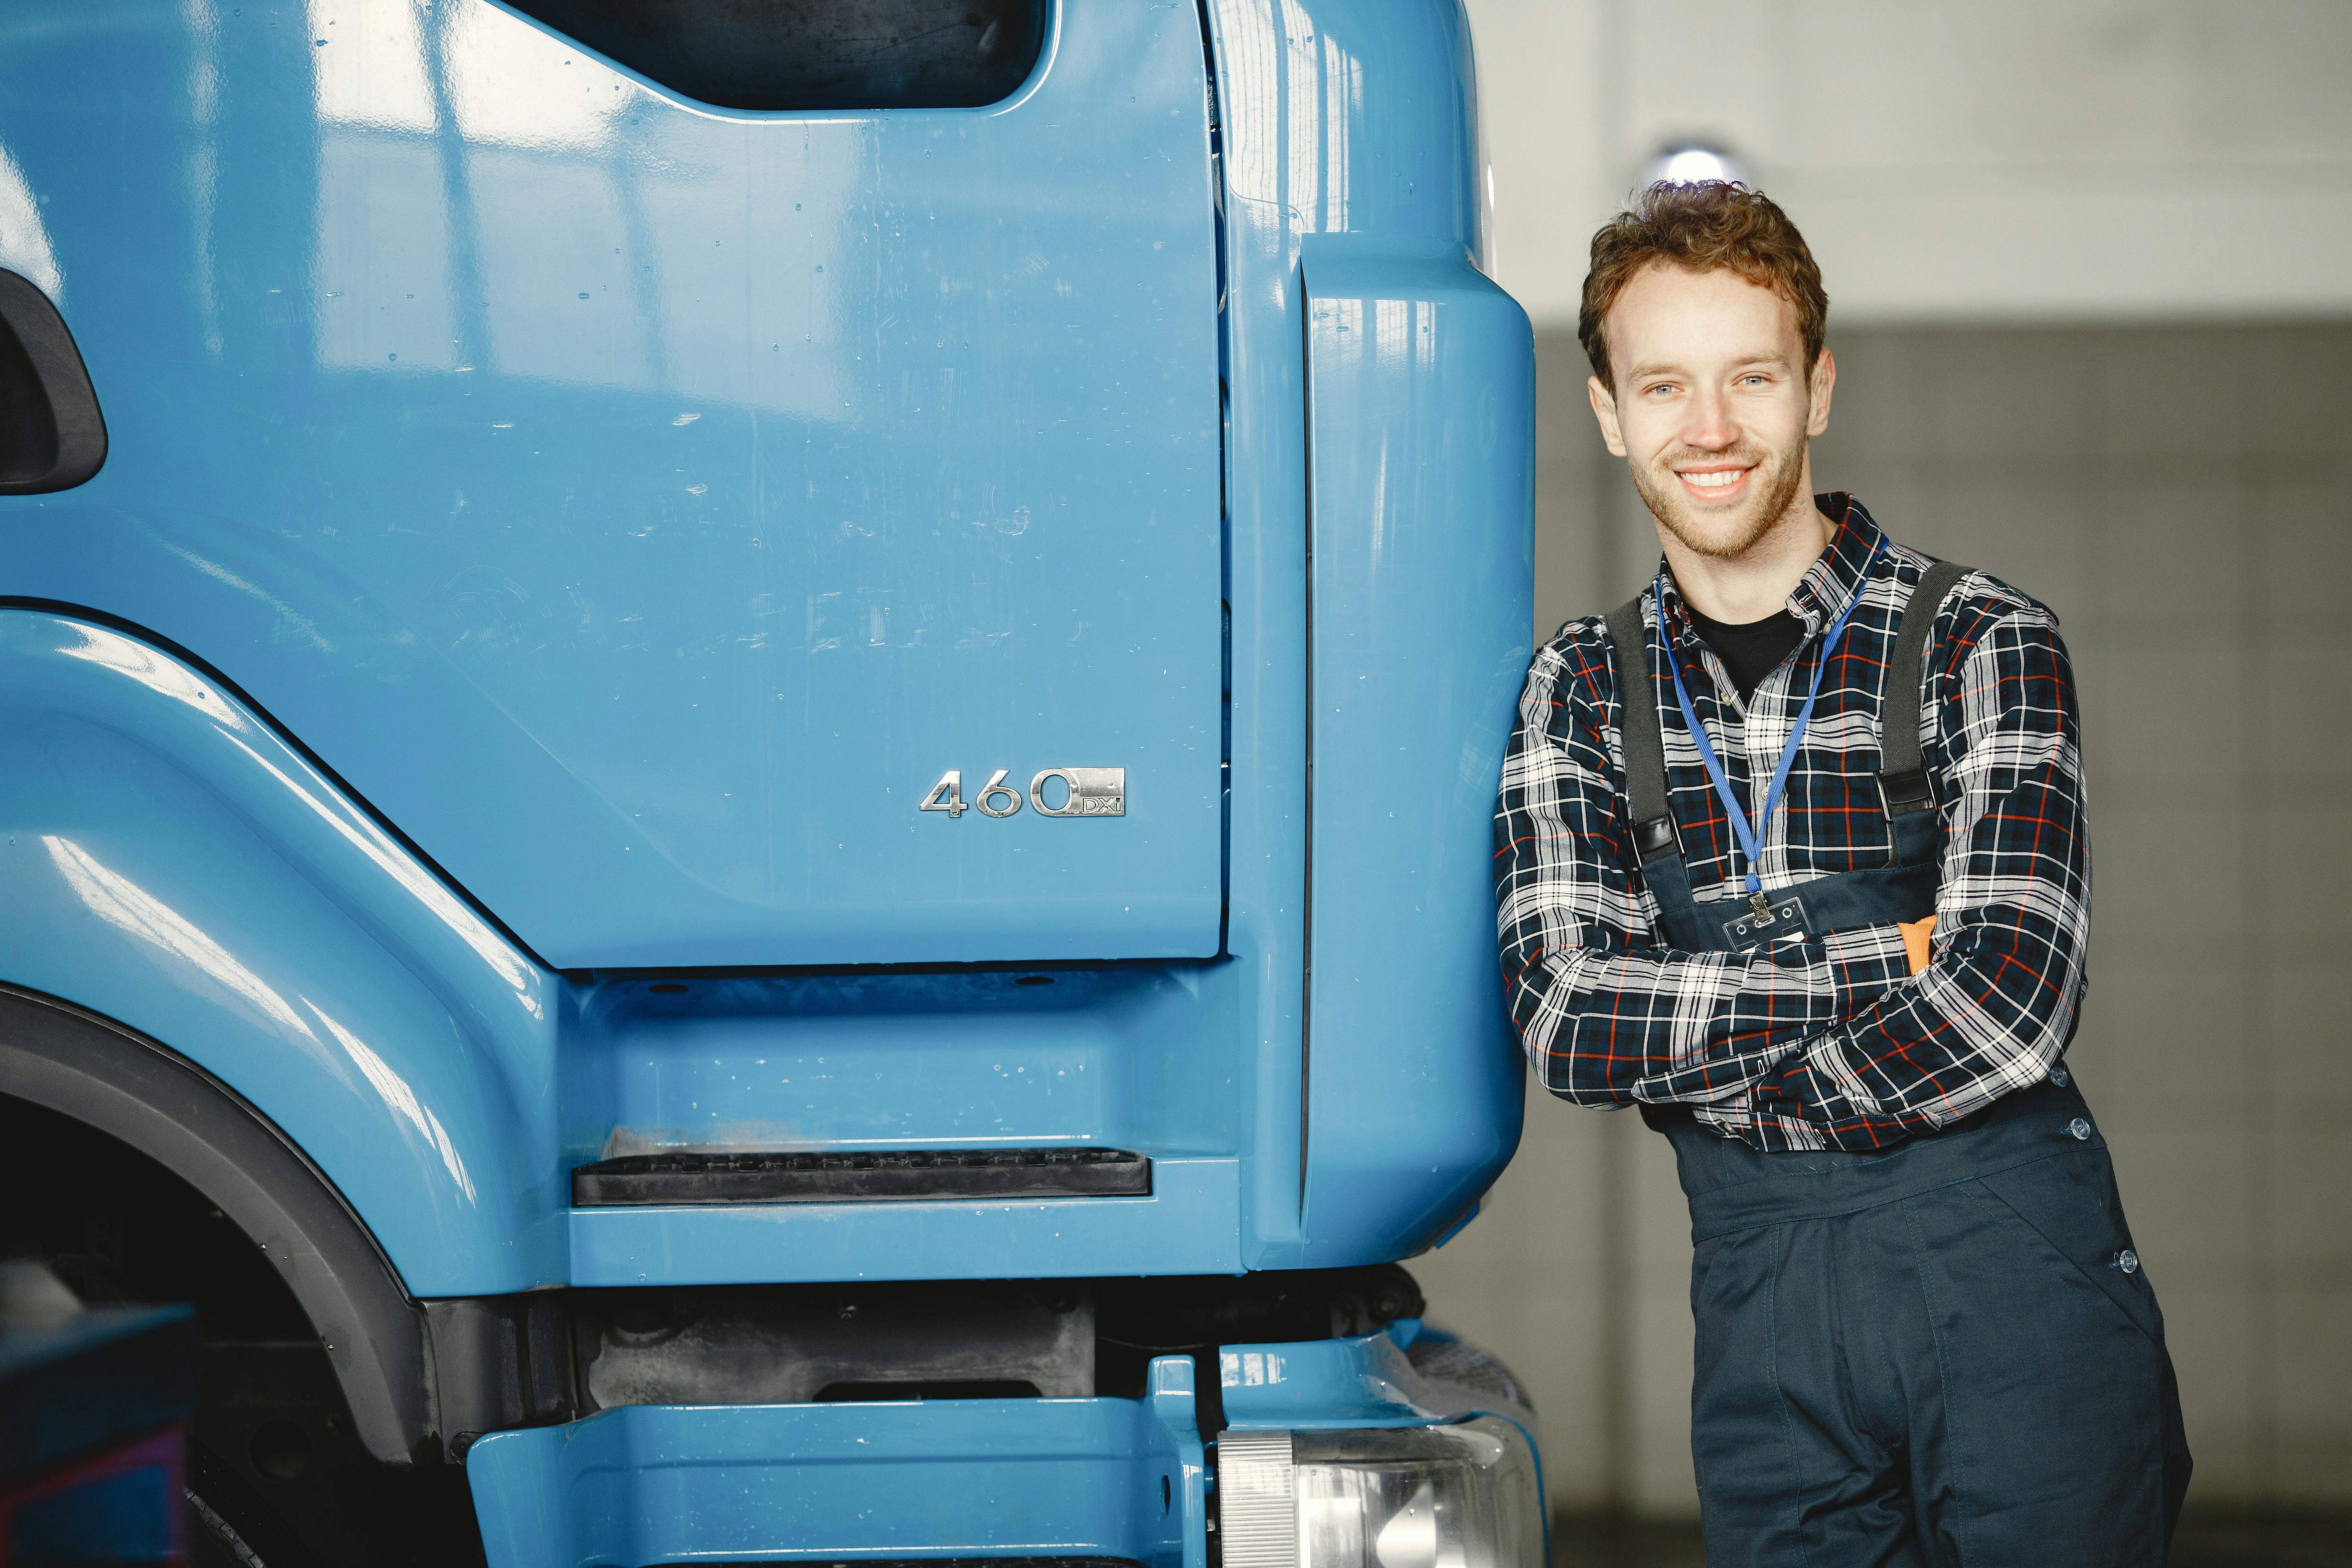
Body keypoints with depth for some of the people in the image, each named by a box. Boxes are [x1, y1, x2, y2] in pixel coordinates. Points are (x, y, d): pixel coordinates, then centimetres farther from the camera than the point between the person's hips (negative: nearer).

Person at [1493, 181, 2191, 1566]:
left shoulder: (1983, 643, -1)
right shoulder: (1581, 694, 9)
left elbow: (2005, 1008, -13)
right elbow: (1565, 1023, -4)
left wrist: (1725, 1090, -6)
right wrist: (1886, 964, -10)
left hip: (2012, 1261, -2)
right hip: (1763, 1297, 3)